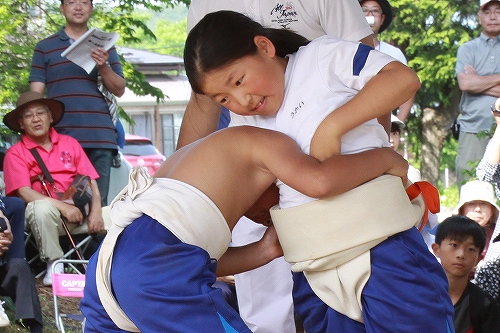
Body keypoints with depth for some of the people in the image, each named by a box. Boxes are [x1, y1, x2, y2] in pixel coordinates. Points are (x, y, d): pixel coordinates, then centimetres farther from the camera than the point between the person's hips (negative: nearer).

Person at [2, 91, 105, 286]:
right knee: (41, 207, -38)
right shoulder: (16, 153, 1)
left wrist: (96, 211, -13)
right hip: (46, 215, -3)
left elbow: (90, 181, 6)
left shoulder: (69, 143, 12)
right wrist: (62, 207, -23)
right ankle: (54, 263, -18)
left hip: (79, 211, 3)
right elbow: (25, 193, -11)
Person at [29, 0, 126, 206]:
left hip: (100, 136, 2)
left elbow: (119, 90, 11)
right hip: (61, 135, -1)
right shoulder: (45, 48, 12)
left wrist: (103, 67, -7)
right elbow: (35, 95, 8)